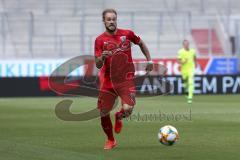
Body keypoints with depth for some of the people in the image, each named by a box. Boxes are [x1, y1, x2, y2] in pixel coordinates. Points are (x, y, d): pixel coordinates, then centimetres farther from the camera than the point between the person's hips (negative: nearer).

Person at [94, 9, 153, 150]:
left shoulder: (127, 34, -1)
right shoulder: (100, 40, -3)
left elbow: (141, 44, 19)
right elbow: (98, 65, -7)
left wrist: (149, 60, 13)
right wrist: (102, 57, -28)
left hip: (126, 80, -1)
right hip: (108, 81, 1)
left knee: (128, 109, -22)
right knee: (103, 113, 0)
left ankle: (119, 117, 17)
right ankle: (111, 140, 27)